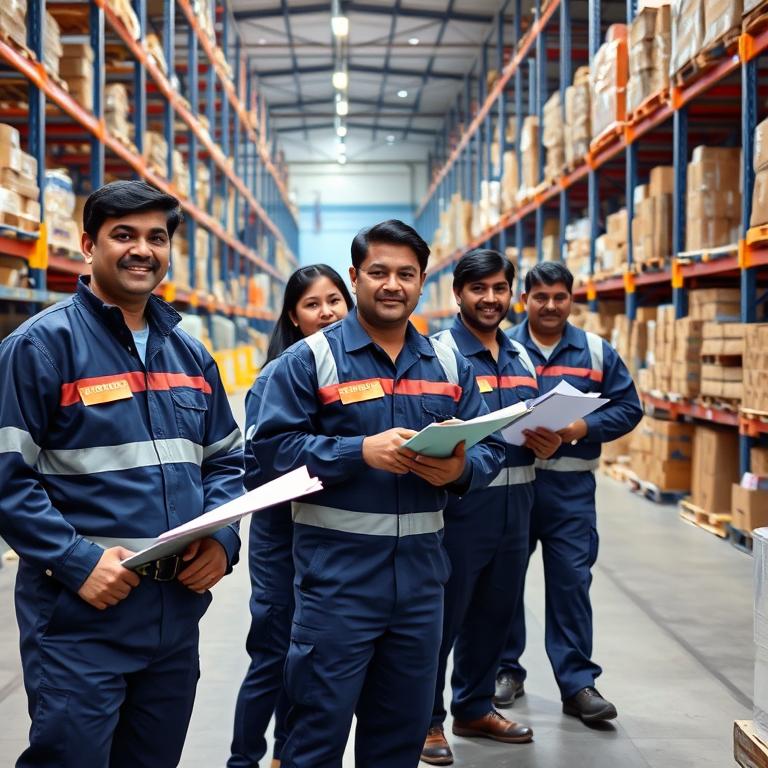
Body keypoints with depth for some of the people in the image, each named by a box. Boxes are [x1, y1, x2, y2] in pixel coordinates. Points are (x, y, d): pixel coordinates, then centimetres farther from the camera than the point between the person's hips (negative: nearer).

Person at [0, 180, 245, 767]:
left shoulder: (190, 355, 13)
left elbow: (226, 459, 18)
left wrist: (221, 539, 0)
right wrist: (76, 562, -20)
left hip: (178, 609, 7)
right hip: (80, 612, -6)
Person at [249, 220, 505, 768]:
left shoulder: (449, 364, 11)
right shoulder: (310, 358, -3)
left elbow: (492, 448, 9)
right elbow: (273, 445, -11)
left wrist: (461, 468, -14)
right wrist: (362, 451, -22)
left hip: (420, 571, 5)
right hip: (336, 572, -4)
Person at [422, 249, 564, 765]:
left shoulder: (521, 356, 14)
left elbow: (539, 421, 20)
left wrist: (549, 442, -4)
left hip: (514, 506, 7)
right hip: (459, 505, -7)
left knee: (494, 612, 18)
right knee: (442, 616, 2)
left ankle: (475, 708, 34)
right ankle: (426, 719, 17)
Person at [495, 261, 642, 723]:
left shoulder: (597, 352, 5)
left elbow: (629, 408, 4)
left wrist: (585, 428, -12)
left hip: (570, 486, 0)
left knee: (571, 580, 0)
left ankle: (578, 683, 8)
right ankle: (506, 669, 24)